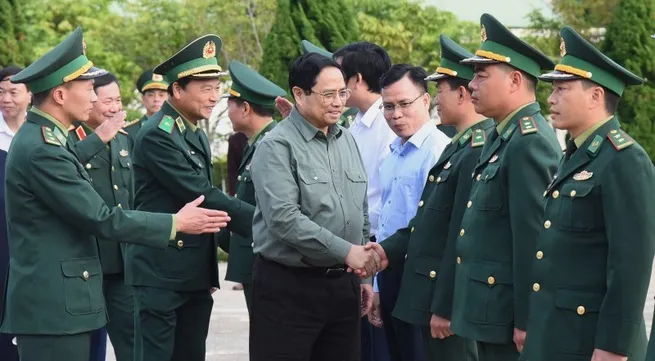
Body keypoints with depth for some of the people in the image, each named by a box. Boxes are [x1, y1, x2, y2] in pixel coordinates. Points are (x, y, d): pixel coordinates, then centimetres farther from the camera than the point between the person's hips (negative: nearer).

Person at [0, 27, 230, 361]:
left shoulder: (44, 139, 13)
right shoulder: (41, 149, -18)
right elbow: (100, 218, -17)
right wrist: (176, 223, -10)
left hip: (58, 299, 10)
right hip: (53, 305, -10)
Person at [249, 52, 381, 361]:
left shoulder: (347, 141, 12)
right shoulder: (277, 146, -10)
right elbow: (283, 218, -21)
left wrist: (363, 275, 16)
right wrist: (345, 252, -20)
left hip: (343, 285, 7)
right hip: (288, 287, -6)